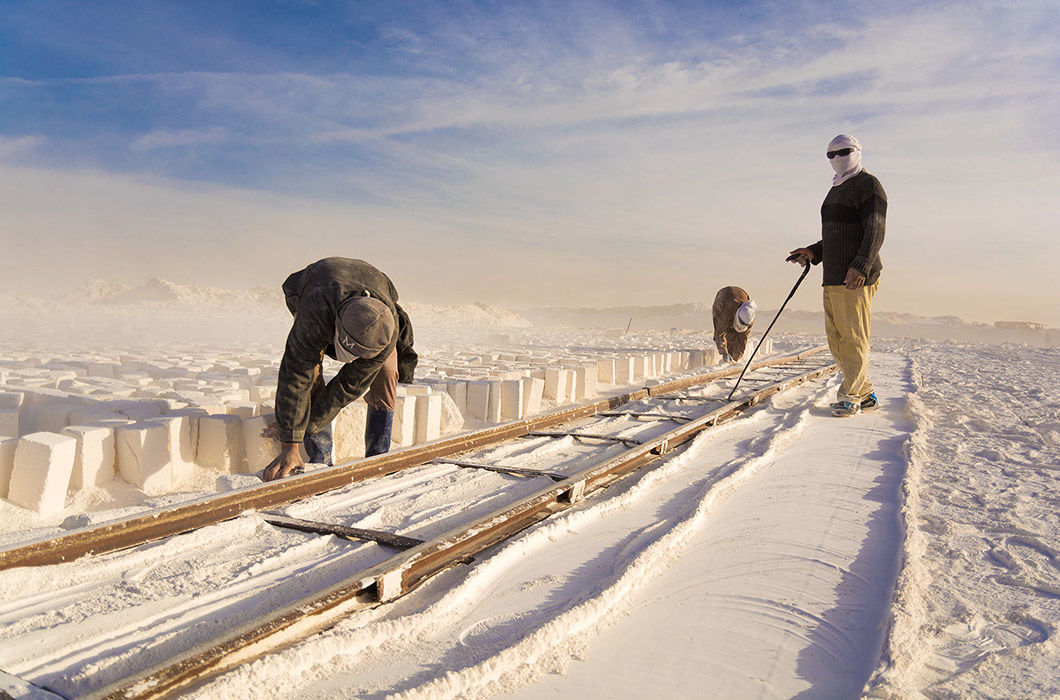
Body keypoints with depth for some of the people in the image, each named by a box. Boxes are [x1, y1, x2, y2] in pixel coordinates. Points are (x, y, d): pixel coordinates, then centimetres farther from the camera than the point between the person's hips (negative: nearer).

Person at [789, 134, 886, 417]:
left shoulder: (868, 186, -4)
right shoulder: (836, 190, 23)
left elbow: (874, 232, -15)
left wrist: (860, 266, -27)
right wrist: (814, 253, 19)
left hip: (856, 277, -9)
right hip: (833, 276, 9)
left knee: (853, 338, -6)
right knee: (836, 340, 8)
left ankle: (849, 396, 1)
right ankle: (867, 395, 17)